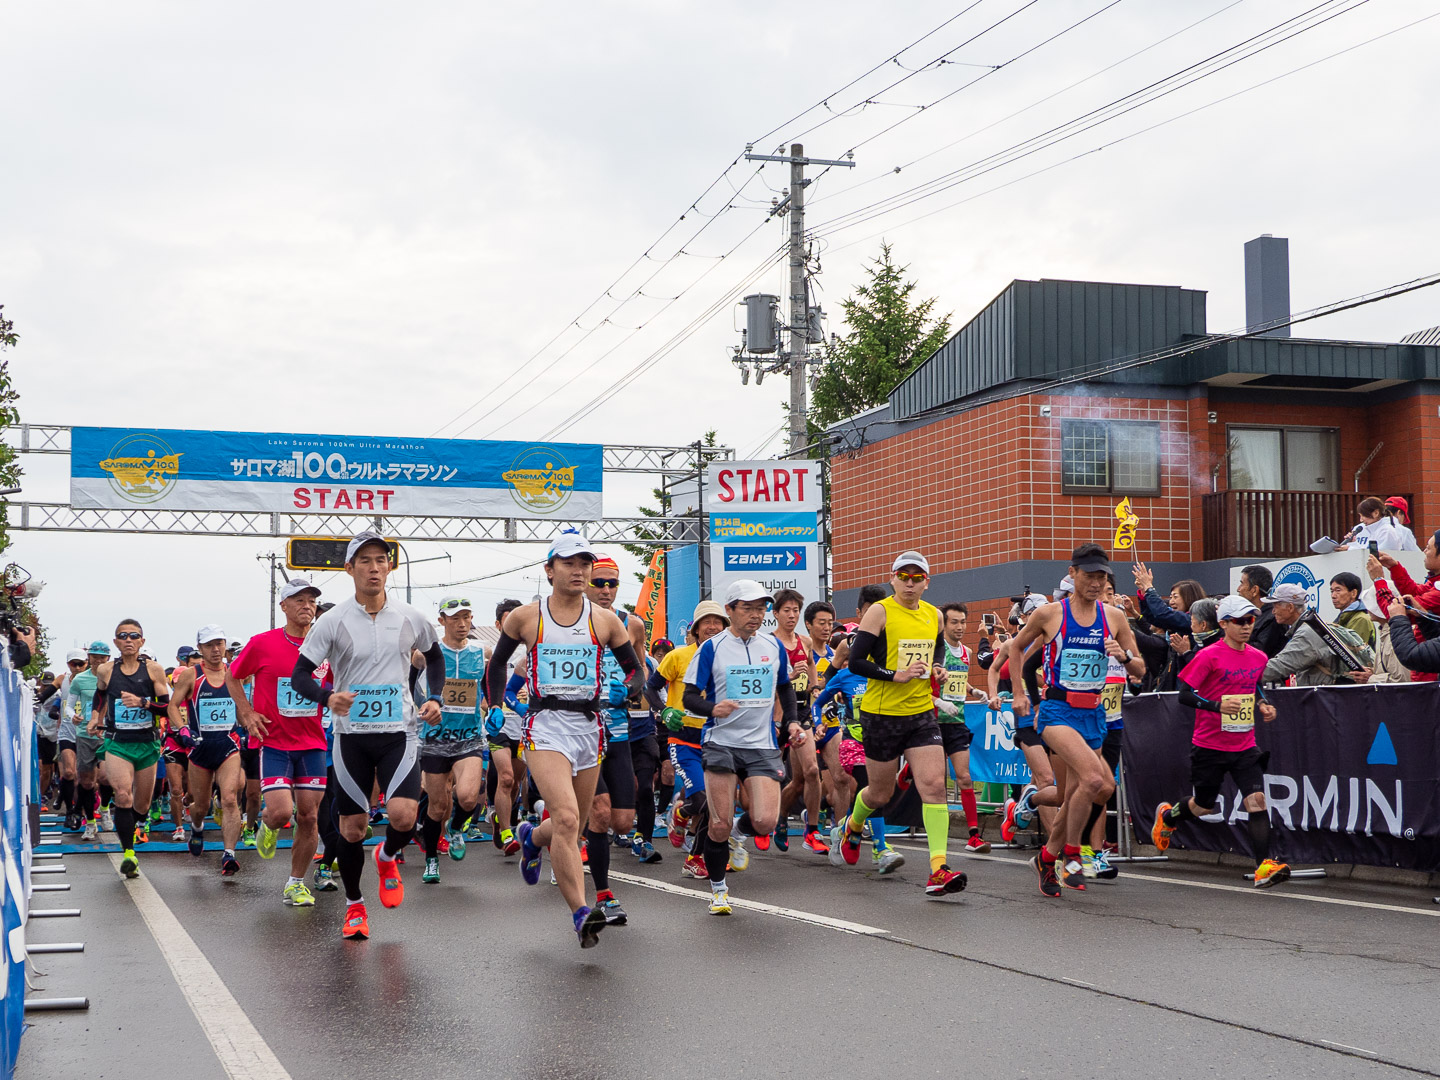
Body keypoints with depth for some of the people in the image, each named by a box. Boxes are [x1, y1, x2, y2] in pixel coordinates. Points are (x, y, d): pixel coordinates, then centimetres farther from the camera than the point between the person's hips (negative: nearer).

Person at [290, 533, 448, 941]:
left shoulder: (410, 619, 2)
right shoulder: (333, 621, -4)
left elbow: (435, 656, 22)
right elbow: (299, 675, -4)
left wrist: (435, 698, 7)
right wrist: (327, 698, -24)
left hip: (399, 732, 0)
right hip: (352, 734, 0)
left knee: (403, 814, -18)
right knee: (352, 825, 5)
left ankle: (387, 858, 17)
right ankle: (354, 906, 26)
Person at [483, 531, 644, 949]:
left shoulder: (605, 621, 5)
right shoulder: (524, 617, 3)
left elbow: (635, 670, 13)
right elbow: (496, 664, 17)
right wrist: (497, 709, 9)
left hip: (589, 726, 3)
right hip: (545, 726, -3)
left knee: (571, 826, 13)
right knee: (566, 819, -22)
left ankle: (531, 837, 48)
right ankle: (581, 912, -23)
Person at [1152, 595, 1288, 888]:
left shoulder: (1258, 657, 5)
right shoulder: (1209, 656, -13)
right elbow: (1184, 694, -15)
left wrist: (1263, 705, 5)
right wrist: (1217, 705, -28)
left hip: (1245, 746, 4)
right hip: (1210, 745, -4)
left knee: (1256, 800, -14)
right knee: (1204, 806, 11)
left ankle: (1264, 866, -16)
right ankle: (1167, 815, 44)